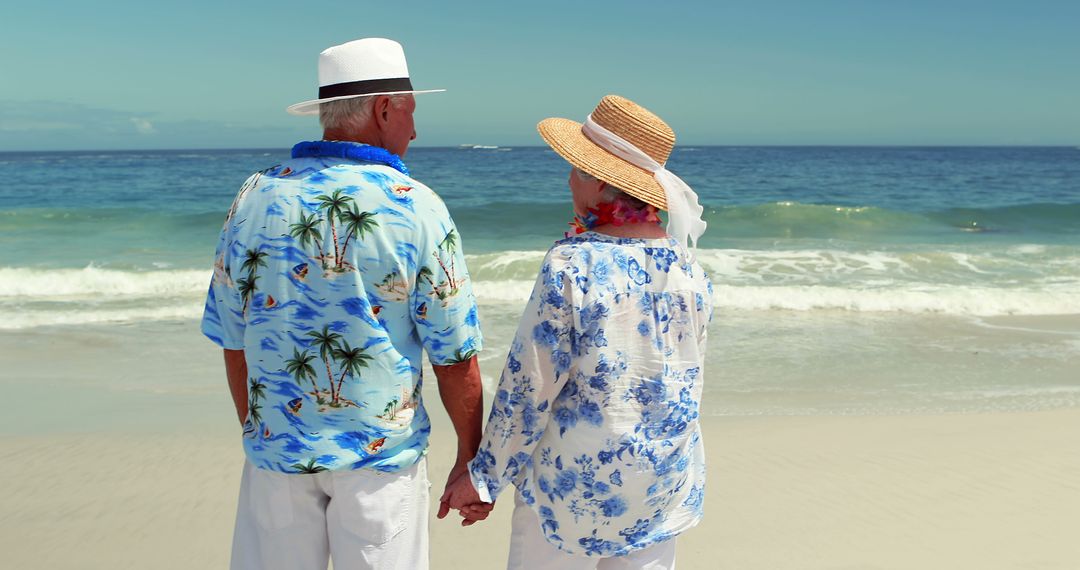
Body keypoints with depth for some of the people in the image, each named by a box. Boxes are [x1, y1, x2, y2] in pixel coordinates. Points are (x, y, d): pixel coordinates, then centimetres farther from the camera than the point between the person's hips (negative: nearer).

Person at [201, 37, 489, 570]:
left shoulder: (255, 196, -2)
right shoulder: (417, 208, -12)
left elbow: (233, 342, 4)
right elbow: (455, 359, -10)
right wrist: (469, 459, 2)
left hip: (276, 447, 3)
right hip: (382, 450, -3)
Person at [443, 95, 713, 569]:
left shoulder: (572, 264, -19)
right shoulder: (687, 266, -2)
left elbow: (529, 384, -16)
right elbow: (689, 378, 8)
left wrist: (484, 476, -6)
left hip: (579, 476, -5)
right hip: (668, 474, 6)